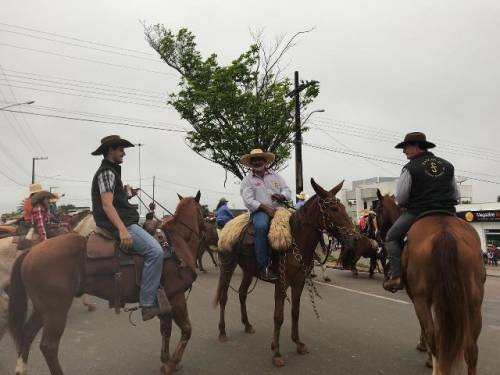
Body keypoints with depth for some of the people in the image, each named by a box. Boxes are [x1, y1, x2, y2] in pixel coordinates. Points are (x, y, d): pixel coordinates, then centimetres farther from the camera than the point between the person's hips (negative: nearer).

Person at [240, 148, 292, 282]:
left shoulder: (275, 176, 17)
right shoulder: (247, 180, 6)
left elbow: (288, 192, 12)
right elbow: (248, 201, -7)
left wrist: (281, 196, -12)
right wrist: (265, 207, -18)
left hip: (278, 209, 4)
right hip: (259, 211, -4)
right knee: (261, 226, -37)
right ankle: (263, 267, -34)